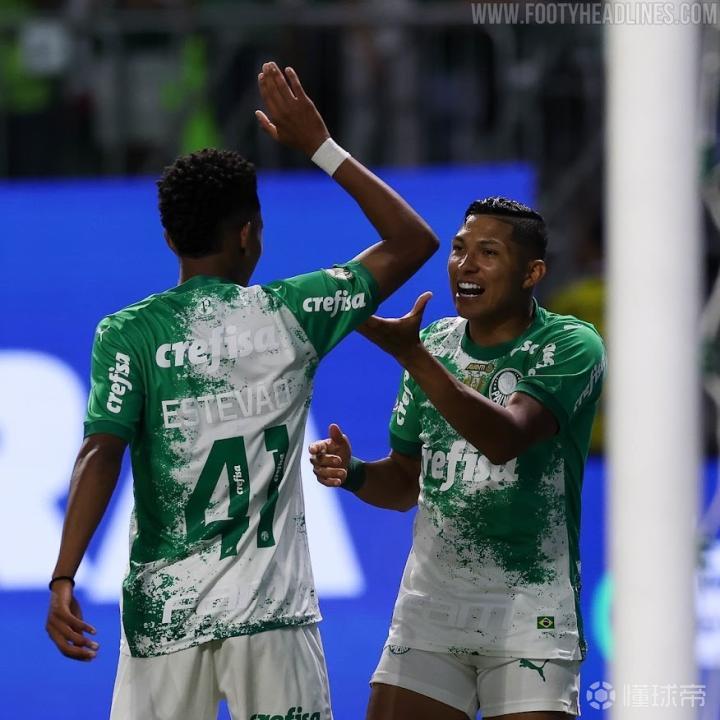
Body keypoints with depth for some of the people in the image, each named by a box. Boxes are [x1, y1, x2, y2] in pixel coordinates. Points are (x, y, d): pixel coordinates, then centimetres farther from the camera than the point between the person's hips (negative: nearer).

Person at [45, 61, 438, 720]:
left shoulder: (128, 334, -2)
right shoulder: (290, 314, 1)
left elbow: (102, 454, -12)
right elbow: (414, 242, 11)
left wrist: (64, 579, -14)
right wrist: (319, 146, 14)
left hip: (164, 613, 0)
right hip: (271, 614, 0)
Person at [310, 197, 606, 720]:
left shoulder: (571, 345, -9)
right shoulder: (435, 344, 9)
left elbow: (505, 440, -26)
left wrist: (413, 356, -33)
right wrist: (353, 473, -4)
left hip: (529, 613, -5)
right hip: (430, 604, 5)